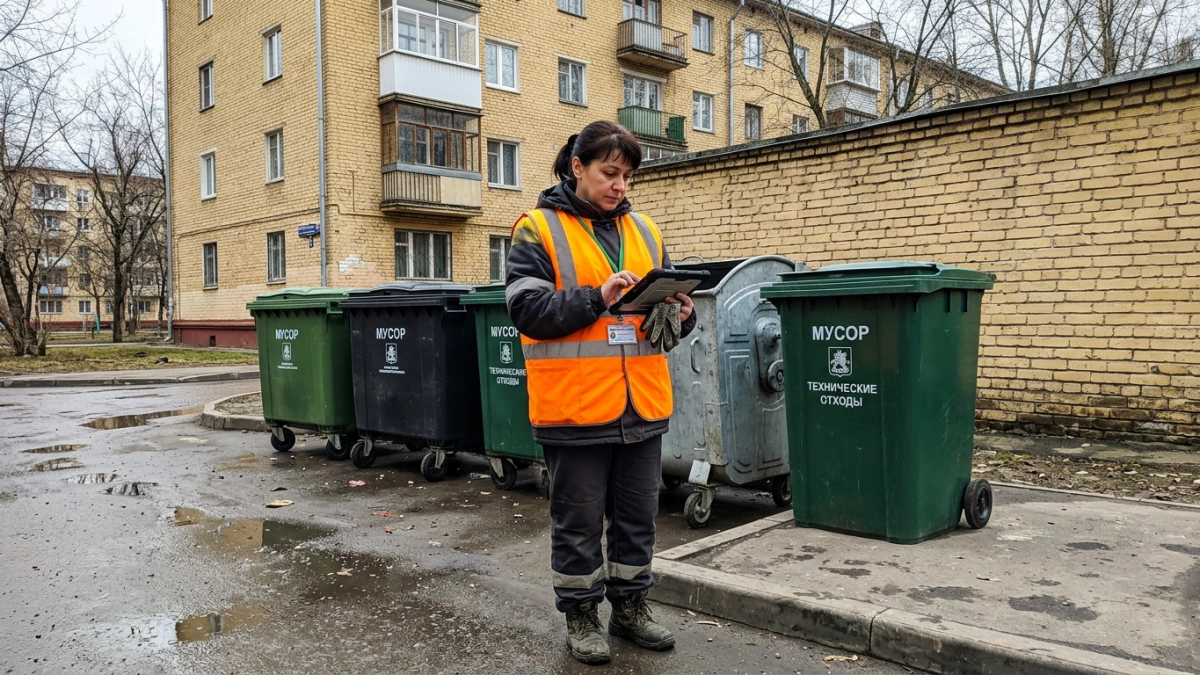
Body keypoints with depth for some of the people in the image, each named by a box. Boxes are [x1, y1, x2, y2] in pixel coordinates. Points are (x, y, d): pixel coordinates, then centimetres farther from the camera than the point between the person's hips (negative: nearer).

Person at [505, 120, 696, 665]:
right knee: (579, 519, 8)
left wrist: (678, 314, -8)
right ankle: (581, 616, 26)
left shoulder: (643, 231, 12)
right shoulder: (538, 230, -4)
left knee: (638, 515, 16)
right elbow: (527, 310, -12)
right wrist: (597, 298, -22)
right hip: (575, 405, -5)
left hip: (641, 404, 5)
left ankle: (630, 607, 33)